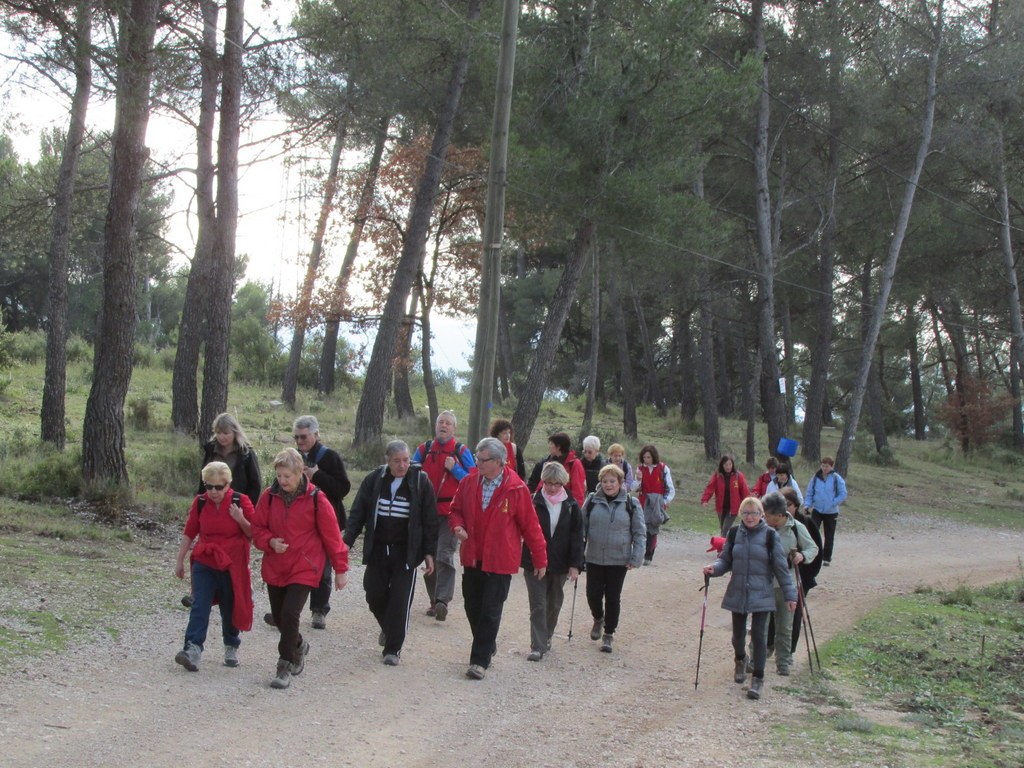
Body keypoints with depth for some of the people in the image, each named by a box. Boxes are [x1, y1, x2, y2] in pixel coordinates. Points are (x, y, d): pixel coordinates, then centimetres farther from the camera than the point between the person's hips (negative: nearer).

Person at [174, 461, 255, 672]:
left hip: (231, 565, -1)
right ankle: (193, 649, -19)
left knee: (230, 608, 10)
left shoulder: (241, 502, -7)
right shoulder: (200, 502, -1)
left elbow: (254, 534, -3)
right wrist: (180, 561, 10)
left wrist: (241, 520, -20)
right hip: (204, 563, 1)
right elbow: (189, 533, 8)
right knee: (199, 607, -11)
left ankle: (231, 648, 28)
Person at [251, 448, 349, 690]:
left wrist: (340, 568, -1)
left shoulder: (316, 499, -12)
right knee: (278, 616, 13)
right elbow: (258, 528, 7)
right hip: (275, 567, 4)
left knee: (290, 613, -16)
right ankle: (298, 646, 43)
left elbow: (331, 535, -5)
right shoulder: (269, 496, -2)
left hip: (304, 568, -4)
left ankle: (285, 666, -3)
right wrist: (270, 542, -15)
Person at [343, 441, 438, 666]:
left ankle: (393, 649, 9)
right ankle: (388, 627, 38)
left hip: (406, 552, -2)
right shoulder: (373, 480, -2)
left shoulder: (421, 482, -7)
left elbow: (429, 520, -2)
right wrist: (348, 541, -5)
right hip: (377, 550, 2)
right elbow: (357, 513, 3)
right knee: (374, 595, 7)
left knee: (400, 601, -3)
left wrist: (429, 552, -3)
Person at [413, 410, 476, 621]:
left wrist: (454, 468, -14)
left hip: (450, 511, -4)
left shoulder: (461, 452, 1)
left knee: (445, 556, -15)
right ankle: (434, 601, 18)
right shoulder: (423, 450, 9)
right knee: (429, 557, 8)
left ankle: (442, 601, -22)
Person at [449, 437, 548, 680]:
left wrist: (540, 559, -3)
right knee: (472, 608, 13)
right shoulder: (469, 483, 0)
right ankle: (487, 649, 33)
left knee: (490, 613, -5)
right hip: (472, 558, 5)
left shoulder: (516, 489, -12)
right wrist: (457, 525, -8)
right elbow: (456, 509, 16)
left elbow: (530, 525, -6)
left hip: (500, 562, -5)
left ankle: (480, 660, 1)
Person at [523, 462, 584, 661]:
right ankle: (538, 646, -2)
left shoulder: (571, 506, -1)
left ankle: (547, 636, 36)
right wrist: (524, 560, -6)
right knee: (538, 605, -4)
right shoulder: (533, 502, -5)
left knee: (554, 604, 15)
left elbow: (577, 537, -1)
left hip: (559, 564, 2)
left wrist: (575, 565, -7)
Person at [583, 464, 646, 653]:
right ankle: (598, 619, 36)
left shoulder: (631, 504, -4)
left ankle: (608, 634, 18)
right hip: (594, 558, 2)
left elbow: (640, 532, -1)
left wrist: (636, 558, -7)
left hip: (619, 560, -2)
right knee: (593, 594, 5)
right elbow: (582, 526, 8)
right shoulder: (592, 501, 0)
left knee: (613, 598, 3)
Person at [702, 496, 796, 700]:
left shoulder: (770, 536, -7)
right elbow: (725, 560, 7)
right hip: (737, 593, 3)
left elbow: (781, 567, -3)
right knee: (738, 634, 13)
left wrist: (789, 595, -1)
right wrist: (714, 568, -15)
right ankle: (740, 660, 45)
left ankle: (758, 679, 5)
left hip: (761, 595, -3)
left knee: (758, 635, -7)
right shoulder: (734, 534, 1)